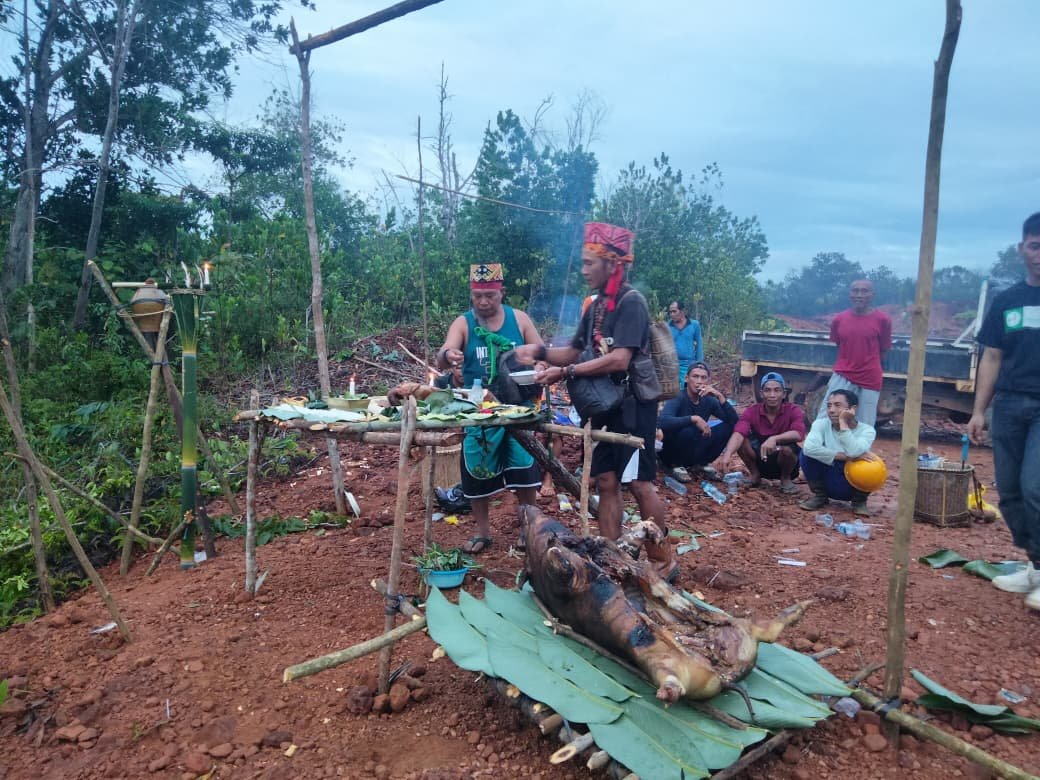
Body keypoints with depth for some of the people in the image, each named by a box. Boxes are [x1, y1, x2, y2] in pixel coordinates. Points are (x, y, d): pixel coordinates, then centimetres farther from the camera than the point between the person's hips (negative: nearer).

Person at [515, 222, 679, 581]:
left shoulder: (630, 302, -15)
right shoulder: (597, 306, 11)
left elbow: (619, 360, -25)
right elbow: (575, 350, 15)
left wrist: (566, 372, -23)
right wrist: (539, 352, -2)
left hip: (633, 405, -8)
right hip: (608, 405, 8)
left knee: (639, 483, -2)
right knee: (606, 481, 9)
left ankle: (662, 561, 14)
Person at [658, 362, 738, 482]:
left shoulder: (709, 400, -3)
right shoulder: (678, 398, -20)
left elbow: (734, 421, -10)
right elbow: (663, 422, -38)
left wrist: (720, 396, -21)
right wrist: (694, 419, -37)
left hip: (694, 452, 5)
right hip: (671, 451, -5)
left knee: (727, 427, -8)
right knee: (688, 431, -35)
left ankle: (700, 463, 5)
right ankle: (676, 465, -8)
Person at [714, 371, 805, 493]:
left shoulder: (794, 411, -15)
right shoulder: (752, 411, -13)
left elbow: (799, 434, -35)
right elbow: (738, 434, -32)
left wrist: (774, 439, -53)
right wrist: (727, 455, -51)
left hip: (784, 463, -1)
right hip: (760, 462, 1)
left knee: (788, 447, -33)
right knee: (742, 440, -23)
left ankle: (786, 478, -2)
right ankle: (755, 475, 0)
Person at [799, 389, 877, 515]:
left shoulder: (866, 430, -12)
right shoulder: (821, 424, -10)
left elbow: (854, 452, -35)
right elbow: (809, 448, -32)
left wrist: (843, 423, -27)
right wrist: (845, 457, -31)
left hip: (853, 486, -1)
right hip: (827, 483, 1)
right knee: (807, 453, -24)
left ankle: (859, 501, -1)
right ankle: (819, 496, 0)